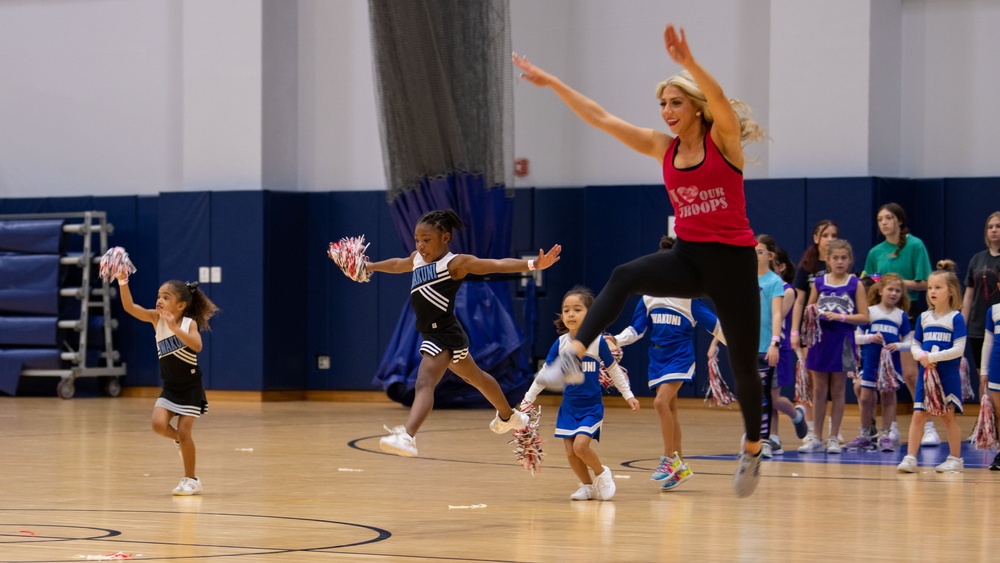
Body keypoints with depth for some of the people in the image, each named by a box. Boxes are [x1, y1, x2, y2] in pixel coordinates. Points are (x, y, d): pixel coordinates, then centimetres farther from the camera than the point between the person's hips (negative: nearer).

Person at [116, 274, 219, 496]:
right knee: (158, 424, -16)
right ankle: (180, 441, 17)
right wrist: (123, 283, -32)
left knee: (183, 431, -5)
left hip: (190, 388, -4)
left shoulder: (189, 324, -16)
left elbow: (197, 346, -36)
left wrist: (174, 328, -44)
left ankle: (191, 479, 12)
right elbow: (129, 307, -17)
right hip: (169, 388, 4)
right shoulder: (156, 319, -5)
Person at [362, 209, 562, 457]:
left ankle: (407, 436, -46)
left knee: (424, 383, -27)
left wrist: (534, 264, -36)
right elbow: (397, 265, 30)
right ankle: (509, 416, 49)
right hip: (434, 334, 10)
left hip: (443, 334, -10)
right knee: (474, 377, 28)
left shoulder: (455, 263, -16)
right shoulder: (417, 259, 7)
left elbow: (498, 265, -24)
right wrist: (369, 266, 45)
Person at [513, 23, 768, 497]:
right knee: (624, 277, -26)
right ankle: (572, 358, -38)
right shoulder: (662, 148, 6)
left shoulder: (722, 140, -8)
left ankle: (752, 448, 25)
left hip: (732, 261, -4)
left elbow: (720, 101, -30)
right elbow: (601, 118, 5)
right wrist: (553, 83, 1)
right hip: (687, 257, 4)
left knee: (743, 363, 3)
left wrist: (688, 63, -47)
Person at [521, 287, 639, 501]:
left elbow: (614, 370, 1)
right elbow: (545, 373, 6)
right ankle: (587, 486, 21)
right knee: (570, 451, -1)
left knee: (581, 445, -20)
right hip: (568, 406, 4)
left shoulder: (598, 342, -11)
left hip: (592, 406, -4)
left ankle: (601, 474, 7)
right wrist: (529, 398, 7)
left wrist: (628, 395, 3)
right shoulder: (560, 344, -4)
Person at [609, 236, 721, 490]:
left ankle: (670, 458, -14)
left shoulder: (688, 296, -5)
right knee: (669, 409, 9)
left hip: (680, 356, -5)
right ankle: (680, 467, 16)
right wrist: (617, 340, -6)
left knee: (662, 401, -22)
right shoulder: (648, 298, 7)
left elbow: (712, 322, -1)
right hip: (658, 357, 5)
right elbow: (636, 329, 8)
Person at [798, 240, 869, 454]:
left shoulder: (855, 284, -1)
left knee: (838, 390, 5)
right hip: (820, 340, 2)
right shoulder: (819, 282, 5)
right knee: (819, 390, 6)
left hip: (842, 342, -2)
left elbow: (864, 317, -5)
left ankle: (834, 438, 11)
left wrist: (841, 317, -17)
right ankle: (816, 439, 11)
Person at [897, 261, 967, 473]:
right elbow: (914, 346, 11)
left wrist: (933, 357, -18)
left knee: (948, 415, 2)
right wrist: (921, 356, -11)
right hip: (926, 373, 4)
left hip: (948, 375, -4)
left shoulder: (956, 318, -6)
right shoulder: (924, 317, 9)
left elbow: (958, 349, -13)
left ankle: (955, 458, 13)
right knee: (918, 415, -1)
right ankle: (910, 458, -2)